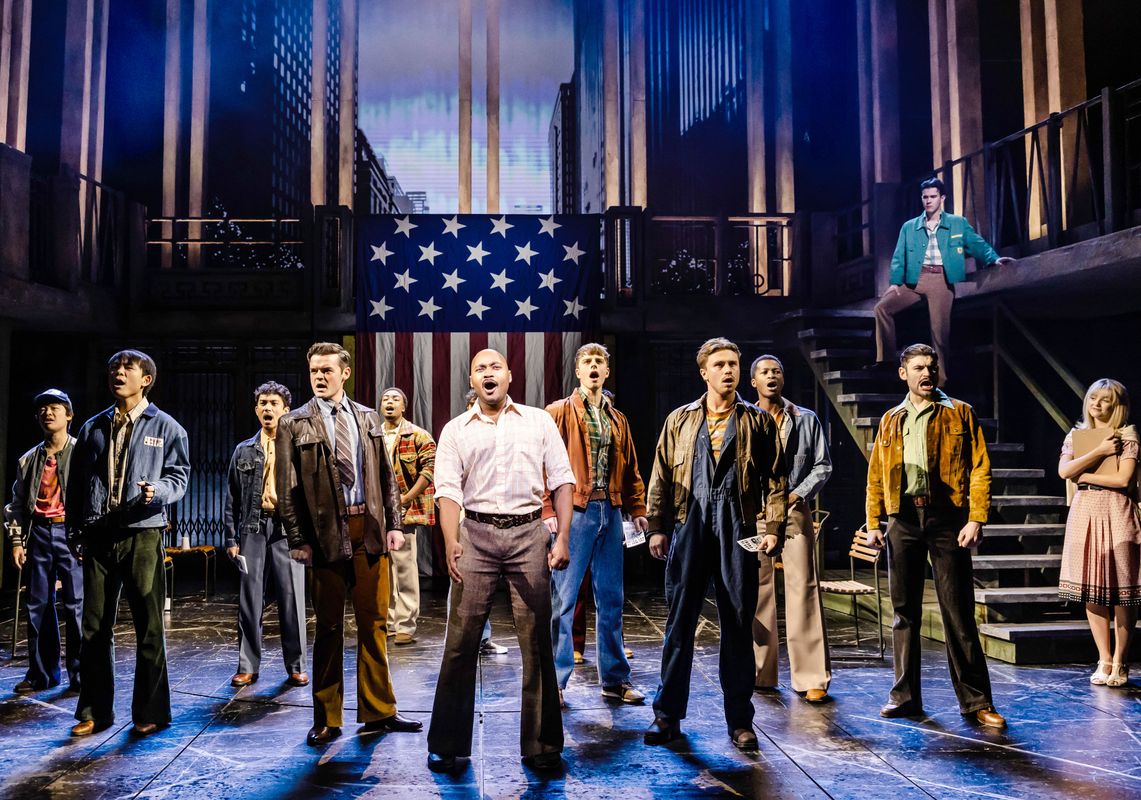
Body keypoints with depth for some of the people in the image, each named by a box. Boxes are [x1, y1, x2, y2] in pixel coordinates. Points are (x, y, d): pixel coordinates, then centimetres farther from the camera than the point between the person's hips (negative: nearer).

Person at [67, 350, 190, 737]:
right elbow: (76, 481, 15)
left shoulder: (166, 427, 4)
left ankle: (151, 712, 12)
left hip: (143, 534, -3)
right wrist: (75, 530, 10)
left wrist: (157, 491, -21)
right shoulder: (93, 428, 14)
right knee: (94, 627, 7)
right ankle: (95, 711, 19)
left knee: (149, 626, 2)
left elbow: (179, 475, 0)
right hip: (98, 535, 4)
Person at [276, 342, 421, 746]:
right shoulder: (294, 424, 2)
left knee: (374, 622, 8)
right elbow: (287, 489, -1)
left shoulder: (368, 418, 11)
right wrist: (298, 540, -7)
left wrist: (394, 524, 3)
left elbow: (387, 476, 11)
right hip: (327, 533, -3)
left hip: (371, 530, 3)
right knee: (329, 627, 6)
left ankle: (378, 711, 20)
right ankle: (327, 720, 18)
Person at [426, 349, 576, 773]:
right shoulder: (456, 430, 8)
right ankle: (447, 744, 14)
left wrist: (563, 538, -4)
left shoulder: (539, 421, 9)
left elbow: (562, 482, 6)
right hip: (476, 535, 0)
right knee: (461, 641, 1)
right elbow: (448, 490, 0)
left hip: (529, 535, 0)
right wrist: (451, 543, -14)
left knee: (536, 642, 4)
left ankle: (542, 746, 16)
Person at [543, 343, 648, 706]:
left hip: (610, 513, 5)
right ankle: (554, 680, 9)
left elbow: (630, 470, 18)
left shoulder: (617, 419, 16)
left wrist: (638, 509, 9)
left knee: (611, 599, 11)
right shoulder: (559, 412, 0)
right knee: (563, 598, -2)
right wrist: (547, 510, -16)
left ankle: (614, 679, 21)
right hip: (574, 512, -5)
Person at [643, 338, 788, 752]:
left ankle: (740, 720, 16)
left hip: (738, 529, 0)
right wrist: (657, 527, 3)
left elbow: (775, 478, 5)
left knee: (738, 625, 5)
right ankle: (668, 714, 15)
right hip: (690, 526, 1)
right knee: (680, 622, 4)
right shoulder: (680, 420, 10)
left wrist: (772, 527, -5)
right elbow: (661, 477, 9)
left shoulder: (758, 421, 8)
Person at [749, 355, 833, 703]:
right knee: (757, 593, 3)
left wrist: (796, 495, -6)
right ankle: (761, 674, 12)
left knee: (803, 591, -6)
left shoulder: (806, 420, 11)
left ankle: (812, 677, -2)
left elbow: (822, 465, 8)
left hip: (795, 512, 0)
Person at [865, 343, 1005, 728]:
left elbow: (979, 468, -1)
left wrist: (976, 519, -11)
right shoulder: (890, 421, 14)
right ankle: (905, 695, 17)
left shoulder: (960, 414, 5)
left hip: (946, 516, -3)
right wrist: (873, 522, 6)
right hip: (904, 518, 3)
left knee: (958, 612, -1)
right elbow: (875, 476, 14)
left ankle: (976, 701, 8)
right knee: (904, 610, 8)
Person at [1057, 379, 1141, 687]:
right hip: (1084, 512, 4)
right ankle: (1104, 660, 11)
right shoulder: (1076, 435, 12)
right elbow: (1063, 471, -4)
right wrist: (1100, 451, -9)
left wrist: (1083, 474, -5)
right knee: (1091, 589, 3)